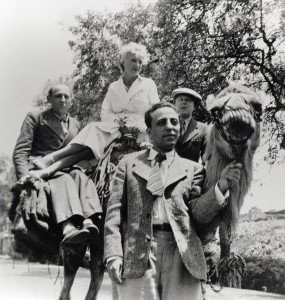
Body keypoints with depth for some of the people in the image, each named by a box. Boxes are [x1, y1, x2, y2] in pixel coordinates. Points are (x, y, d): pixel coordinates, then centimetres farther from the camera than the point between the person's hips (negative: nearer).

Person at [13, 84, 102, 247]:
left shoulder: (75, 124, 25)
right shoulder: (35, 117, 11)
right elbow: (20, 150, 2)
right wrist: (24, 173, -17)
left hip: (65, 170, 4)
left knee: (82, 177, -31)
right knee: (64, 179, -37)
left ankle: (88, 222, -54)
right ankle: (68, 228, -61)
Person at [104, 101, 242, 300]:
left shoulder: (193, 168, 16)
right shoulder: (129, 163, 15)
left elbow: (200, 213, 4)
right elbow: (115, 211, 9)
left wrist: (221, 186, -14)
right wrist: (114, 255, -3)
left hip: (182, 253, 1)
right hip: (138, 252, 0)